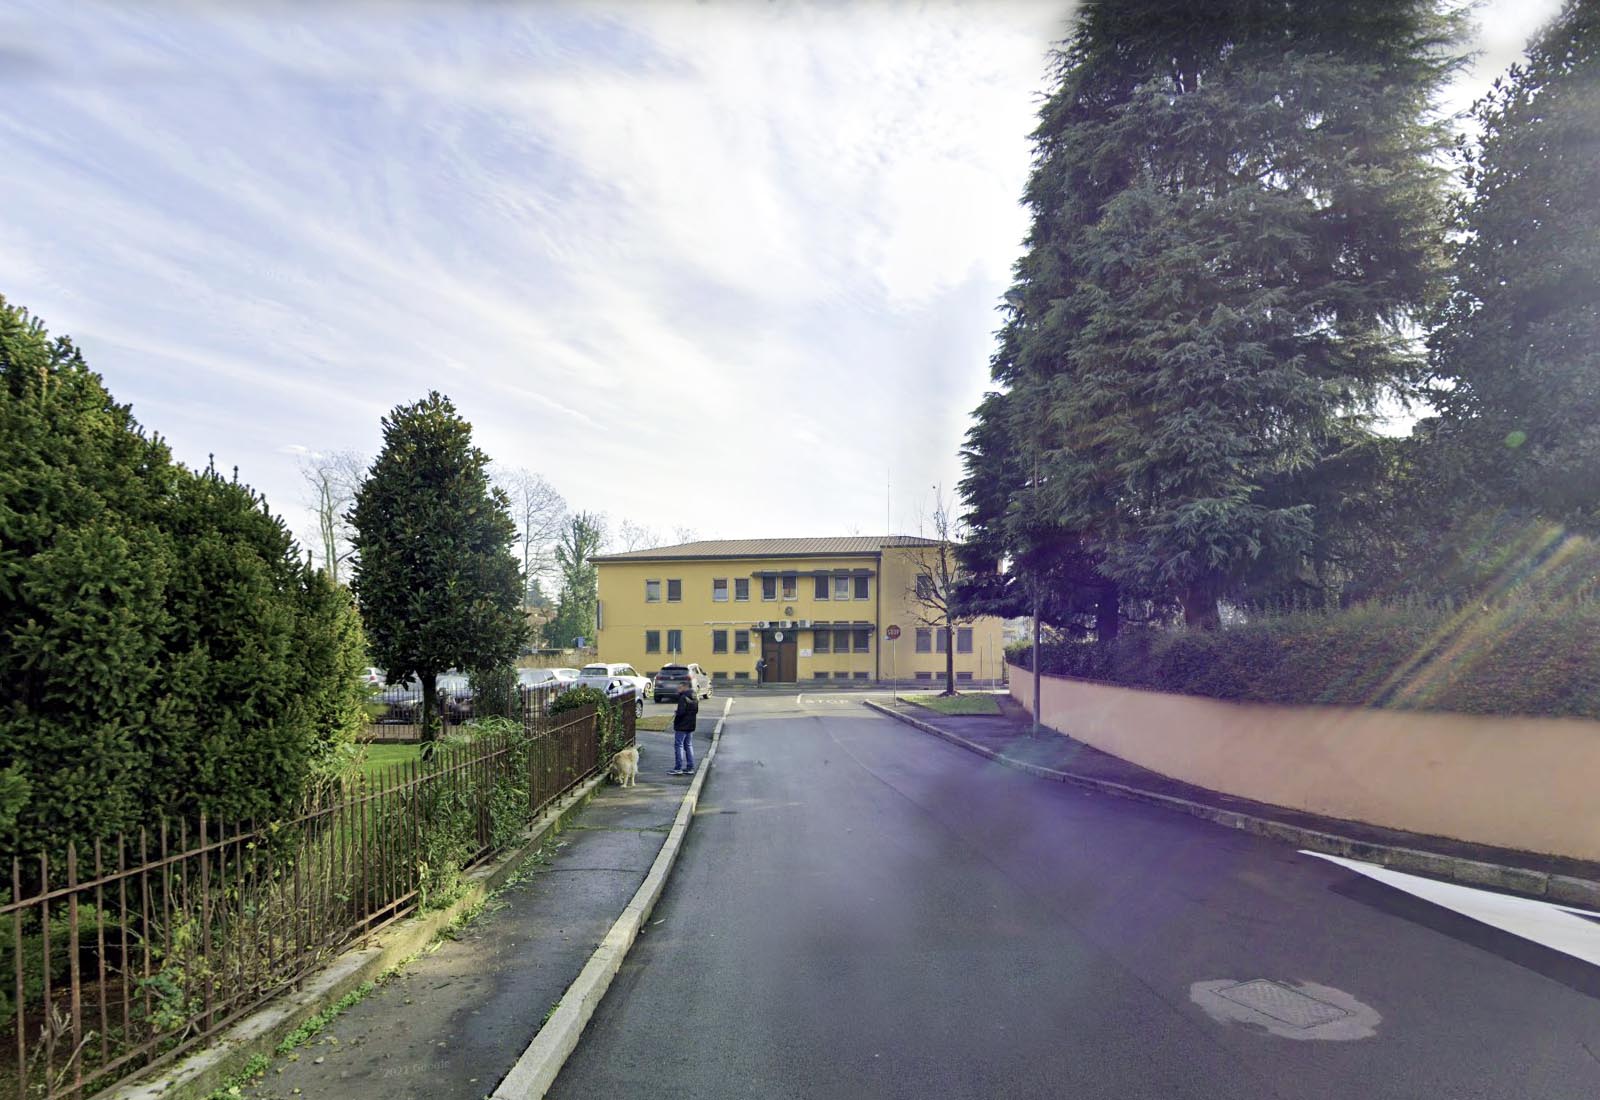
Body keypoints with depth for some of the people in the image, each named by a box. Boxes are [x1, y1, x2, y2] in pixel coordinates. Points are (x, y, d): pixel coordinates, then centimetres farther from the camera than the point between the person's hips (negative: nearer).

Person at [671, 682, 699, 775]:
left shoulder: (683, 697, -17)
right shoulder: (695, 698, 11)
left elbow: (681, 711, -23)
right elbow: (696, 710, 16)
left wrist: (675, 715, -5)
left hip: (682, 726, -9)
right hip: (691, 726, 9)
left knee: (678, 745, -2)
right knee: (689, 746, 13)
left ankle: (678, 768, -3)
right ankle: (690, 768, 15)